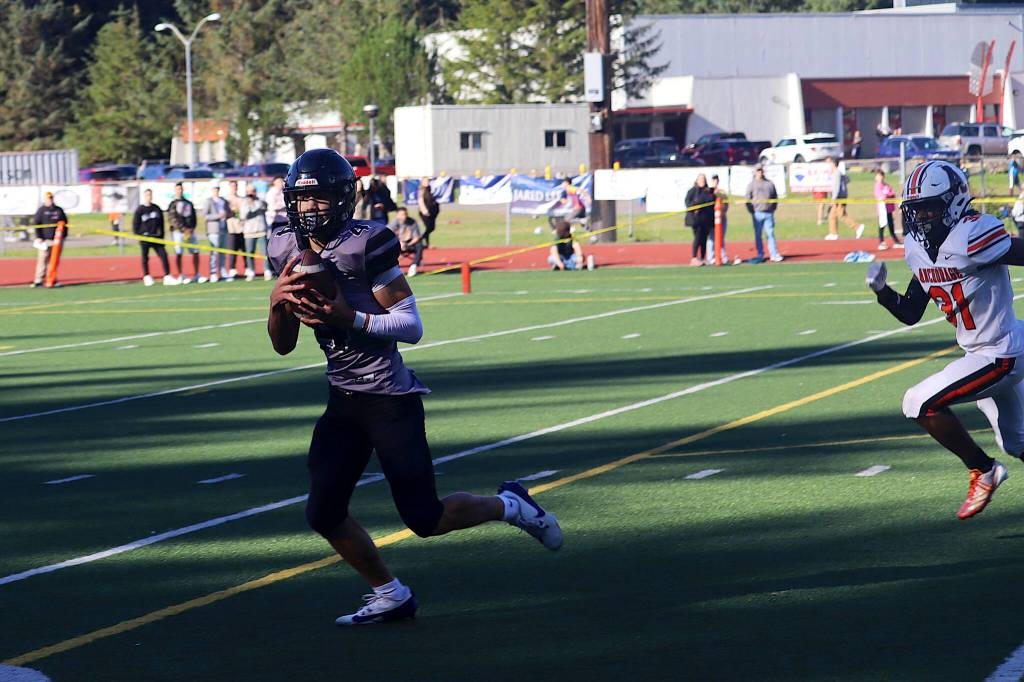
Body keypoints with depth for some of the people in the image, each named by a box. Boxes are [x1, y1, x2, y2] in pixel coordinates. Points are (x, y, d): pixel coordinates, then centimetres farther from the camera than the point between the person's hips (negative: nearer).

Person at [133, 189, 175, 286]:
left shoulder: (156, 208, 9)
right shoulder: (140, 210, -3)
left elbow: (161, 222, 15)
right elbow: (135, 224, -1)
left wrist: (161, 234, 9)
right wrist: (138, 235, -7)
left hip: (156, 237, 3)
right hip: (145, 238, -3)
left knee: (163, 255, -6)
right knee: (145, 258, 6)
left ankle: (167, 277, -5)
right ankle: (146, 277, 19)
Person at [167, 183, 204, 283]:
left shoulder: (189, 203, 17)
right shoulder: (173, 203, 0)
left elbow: (193, 217, 16)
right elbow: (172, 218, -9)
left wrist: (191, 228, -2)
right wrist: (183, 229, -16)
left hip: (189, 231, 5)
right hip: (178, 231, -5)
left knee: (196, 252, 2)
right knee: (178, 253, -6)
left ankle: (197, 275, 9)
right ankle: (181, 276, 1)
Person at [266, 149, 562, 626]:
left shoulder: (365, 246, -15)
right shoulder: (288, 251, 4)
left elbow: (412, 326, -16)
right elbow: (283, 345, 9)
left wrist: (348, 318, -27)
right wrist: (278, 302, -11)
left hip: (390, 398, -7)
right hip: (343, 401, 7)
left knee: (425, 519, -2)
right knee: (324, 514, 0)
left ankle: (508, 506, 25)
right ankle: (390, 595, 20)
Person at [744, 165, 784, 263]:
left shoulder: (770, 184, 10)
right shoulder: (751, 184, 3)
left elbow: (775, 198, 15)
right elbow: (748, 200, 1)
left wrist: (773, 209, 6)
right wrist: (752, 212, -6)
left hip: (769, 213, 1)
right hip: (757, 213, -1)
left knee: (770, 234, -1)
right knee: (758, 235, 3)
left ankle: (774, 255, -3)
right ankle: (760, 255, 7)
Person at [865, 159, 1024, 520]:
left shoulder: (971, 236, -23)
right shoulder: (919, 249, 4)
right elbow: (910, 314, 10)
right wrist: (881, 291, -7)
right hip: (983, 354, 9)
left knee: (921, 404, -12)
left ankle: (982, 472, 3)